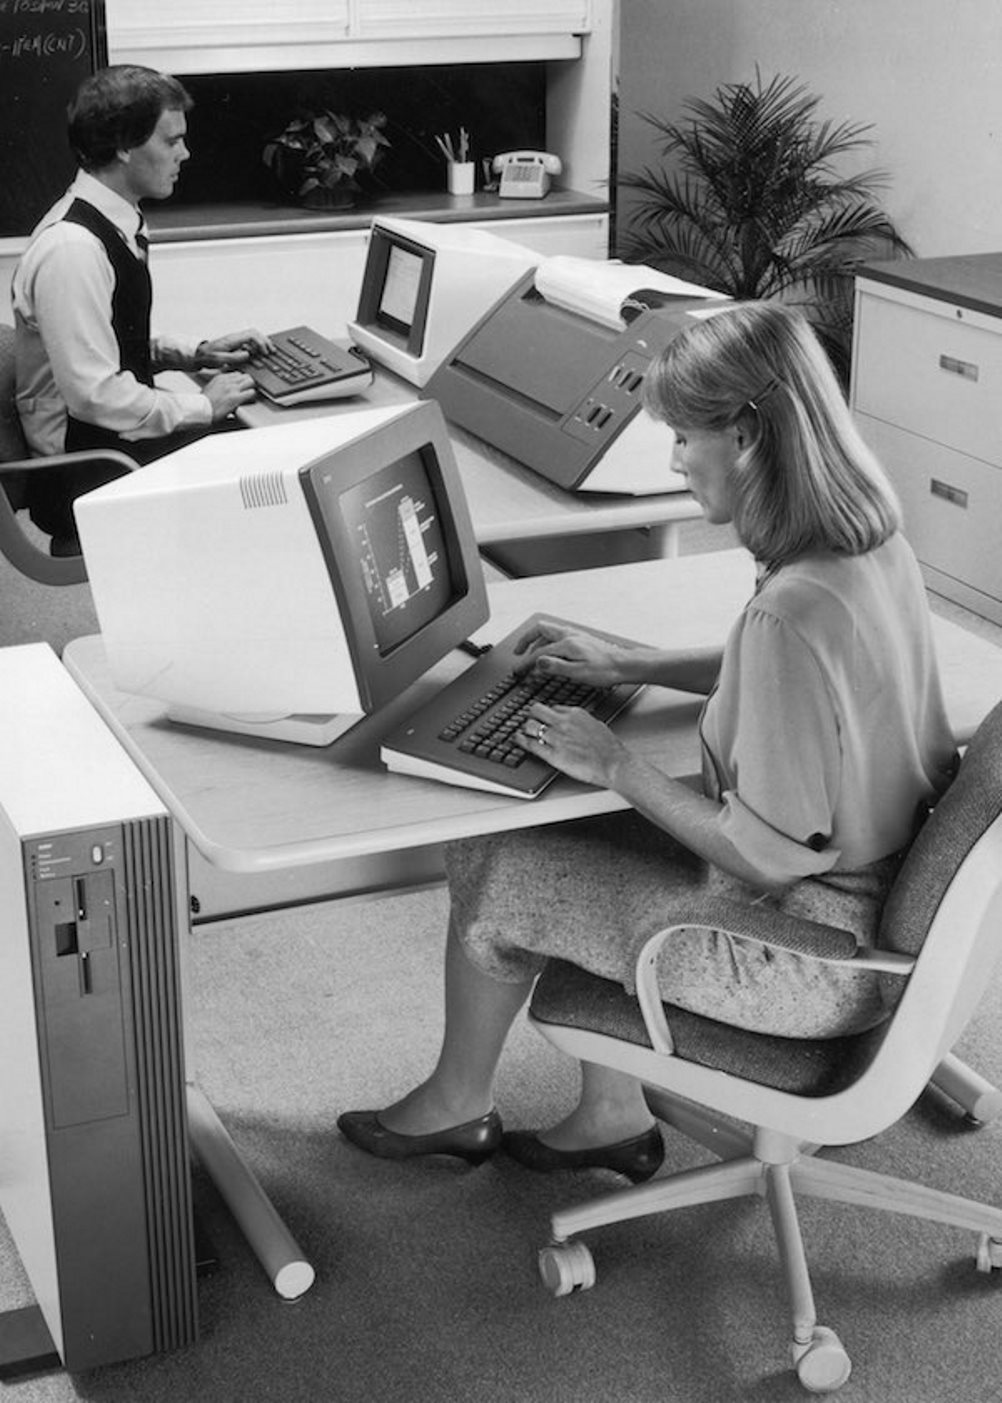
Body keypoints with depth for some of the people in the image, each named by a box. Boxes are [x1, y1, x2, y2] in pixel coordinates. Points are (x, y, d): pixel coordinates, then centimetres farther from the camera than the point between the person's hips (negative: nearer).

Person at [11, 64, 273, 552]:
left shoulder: (117, 222, 6)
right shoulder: (72, 248, -24)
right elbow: (94, 394, -26)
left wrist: (195, 355, 5)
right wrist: (202, 405, -16)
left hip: (117, 438, 9)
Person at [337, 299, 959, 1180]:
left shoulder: (792, 612, -33)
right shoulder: (872, 537, -4)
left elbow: (769, 855, -28)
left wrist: (618, 765, -15)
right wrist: (630, 664, 12)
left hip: (812, 956, -9)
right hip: (881, 892, 9)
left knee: (490, 868, 2)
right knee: (561, 837, 17)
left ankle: (458, 1105, 30)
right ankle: (613, 1117, 28)